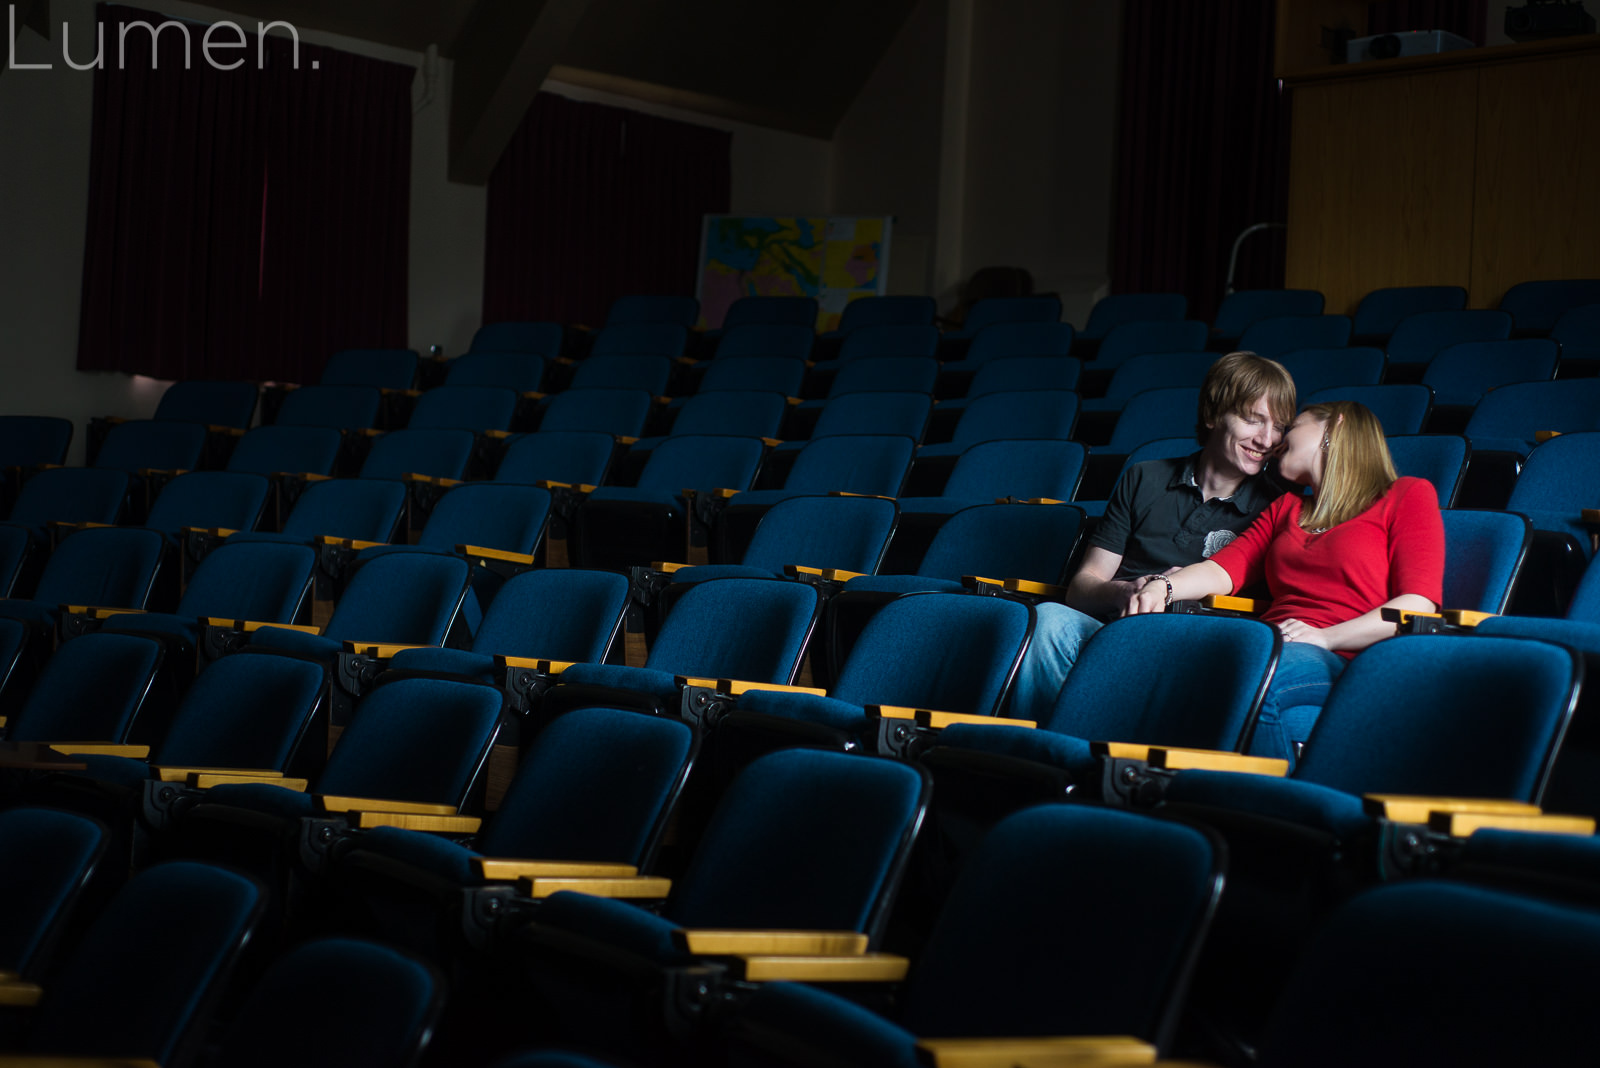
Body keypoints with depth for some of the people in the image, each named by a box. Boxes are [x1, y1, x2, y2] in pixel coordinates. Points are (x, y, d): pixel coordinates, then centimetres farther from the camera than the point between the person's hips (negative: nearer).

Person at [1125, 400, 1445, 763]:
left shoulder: (1408, 495, 15)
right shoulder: (1286, 509, 35)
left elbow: (1420, 604, 0)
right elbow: (1223, 568, 19)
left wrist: (1326, 637, -12)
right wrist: (1161, 586, -3)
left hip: (1345, 662, -5)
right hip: (1271, 651, 5)